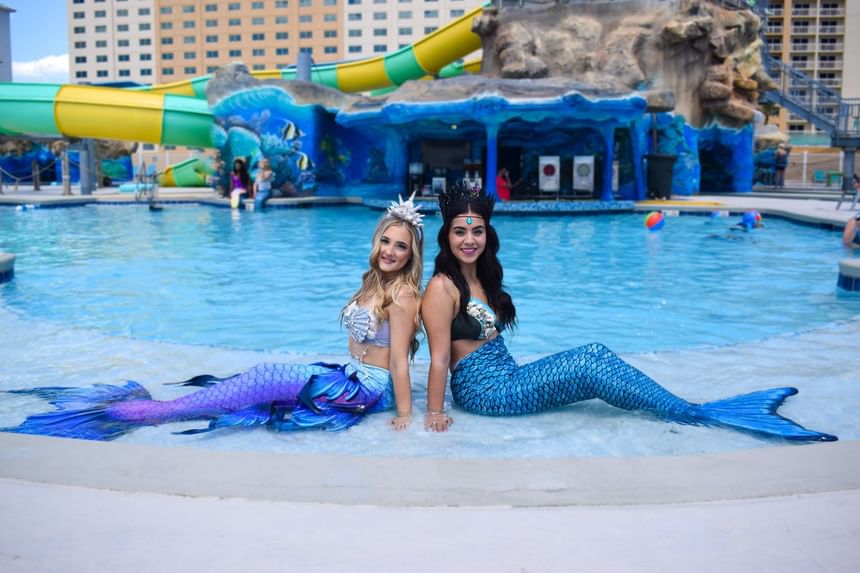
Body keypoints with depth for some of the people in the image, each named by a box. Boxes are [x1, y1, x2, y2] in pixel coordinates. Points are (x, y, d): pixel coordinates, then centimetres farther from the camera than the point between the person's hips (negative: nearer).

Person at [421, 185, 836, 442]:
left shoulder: (481, 278, 13)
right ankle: (698, 414, -16)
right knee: (589, 365, -19)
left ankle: (701, 409, -15)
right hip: (483, 391, -8)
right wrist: (434, 415, -16)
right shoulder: (442, 288, -15)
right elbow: (439, 358, -17)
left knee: (595, 355, -10)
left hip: (506, 375, 8)